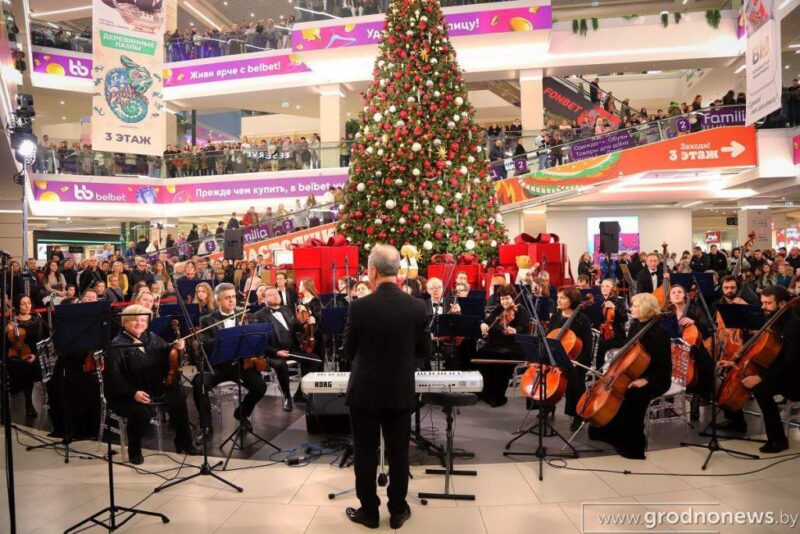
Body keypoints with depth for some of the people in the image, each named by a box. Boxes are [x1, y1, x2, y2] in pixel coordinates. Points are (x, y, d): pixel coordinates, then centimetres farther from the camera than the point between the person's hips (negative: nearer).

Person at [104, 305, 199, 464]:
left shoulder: (152, 338, 11)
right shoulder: (117, 345, -7)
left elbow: (167, 357, 11)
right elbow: (113, 376, -15)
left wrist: (176, 348, -13)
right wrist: (133, 393, -26)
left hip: (155, 390, 6)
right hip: (126, 395, -6)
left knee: (178, 397, -15)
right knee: (141, 413, -31)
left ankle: (183, 443, 3)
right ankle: (134, 451, -2)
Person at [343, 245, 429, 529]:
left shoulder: (360, 306, -16)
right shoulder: (417, 306, -9)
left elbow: (348, 351, -4)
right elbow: (424, 350, 1)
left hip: (365, 392, -2)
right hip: (401, 393, 2)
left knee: (365, 454, 13)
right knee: (398, 453, 15)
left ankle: (369, 512, 25)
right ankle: (398, 511, 27)